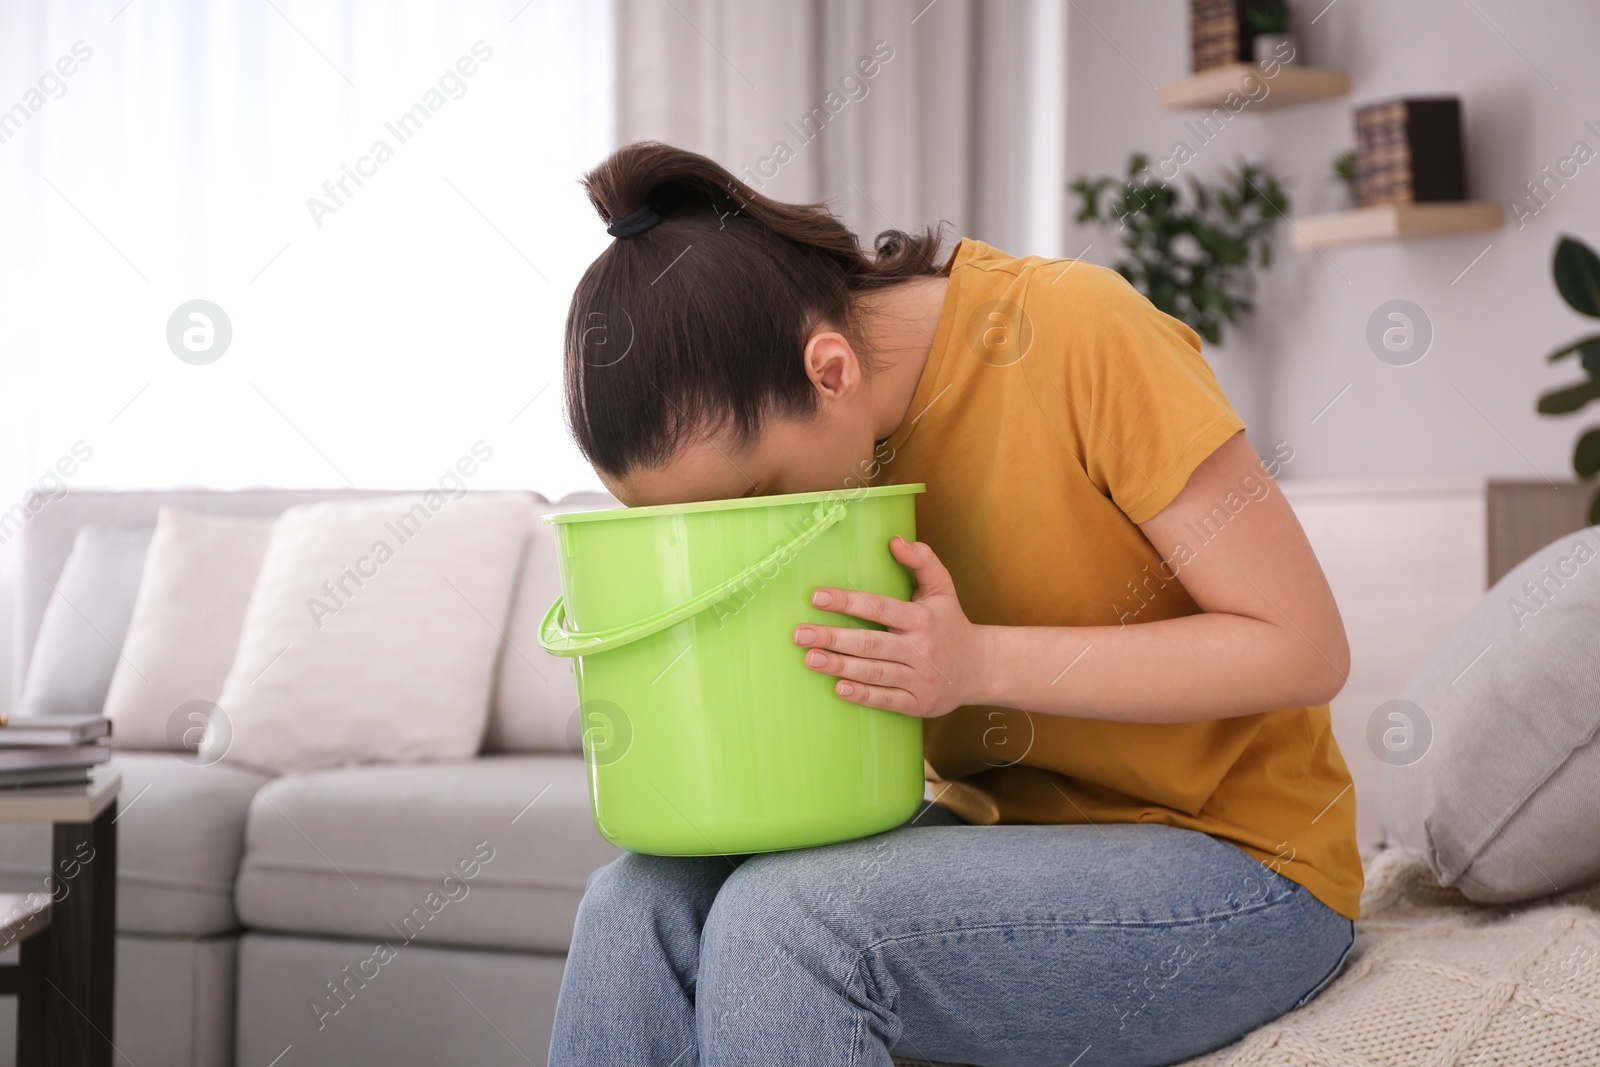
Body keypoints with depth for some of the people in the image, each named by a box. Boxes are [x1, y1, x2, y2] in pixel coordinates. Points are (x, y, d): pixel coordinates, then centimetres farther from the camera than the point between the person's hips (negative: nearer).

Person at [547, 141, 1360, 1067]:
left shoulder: (1074, 333, -19)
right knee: (639, 903, -18)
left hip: (1233, 859, -6)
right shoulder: (786, 435, 0)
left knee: (785, 915, -28)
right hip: (1002, 836, 6)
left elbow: (1304, 649, -17)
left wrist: (978, 662, -25)